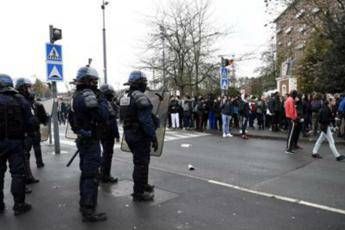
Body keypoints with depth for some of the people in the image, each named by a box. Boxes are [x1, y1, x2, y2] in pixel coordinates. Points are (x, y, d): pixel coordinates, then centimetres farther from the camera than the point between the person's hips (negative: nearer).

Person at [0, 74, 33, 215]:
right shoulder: (20, 100, -3)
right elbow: (29, 122, -5)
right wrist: (28, 131, 12)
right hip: (16, 141, 0)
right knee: (18, 173, 5)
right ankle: (19, 205, 8)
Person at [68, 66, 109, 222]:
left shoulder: (76, 95, 12)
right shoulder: (88, 94, -19)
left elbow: (71, 118, 20)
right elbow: (103, 117, -25)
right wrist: (102, 100, -12)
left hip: (82, 139, 10)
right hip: (91, 140, -10)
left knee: (85, 172, 21)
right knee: (92, 175, -5)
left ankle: (84, 202, 34)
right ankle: (88, 211, 1)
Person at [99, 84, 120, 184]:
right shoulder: (109, 104, -17)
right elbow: (113, 121, -20)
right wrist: (117, 135, -16)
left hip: (101, 132, 9)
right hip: (108, 133, -9)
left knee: (105, 153, 20)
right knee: (108, 154, -1)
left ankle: (103, 173, 30)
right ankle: (106, 176, 5)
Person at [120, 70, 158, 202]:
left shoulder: (124, 97, 11)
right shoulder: (140, 96, -18)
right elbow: (146, 120, -23)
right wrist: (153, 137, -19)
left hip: (129, 134, 9)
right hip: (140, 135, -9)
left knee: (140, 161, 23)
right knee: (141, 163, 1)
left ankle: (143, 184, 38)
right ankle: (138, 193, 9)